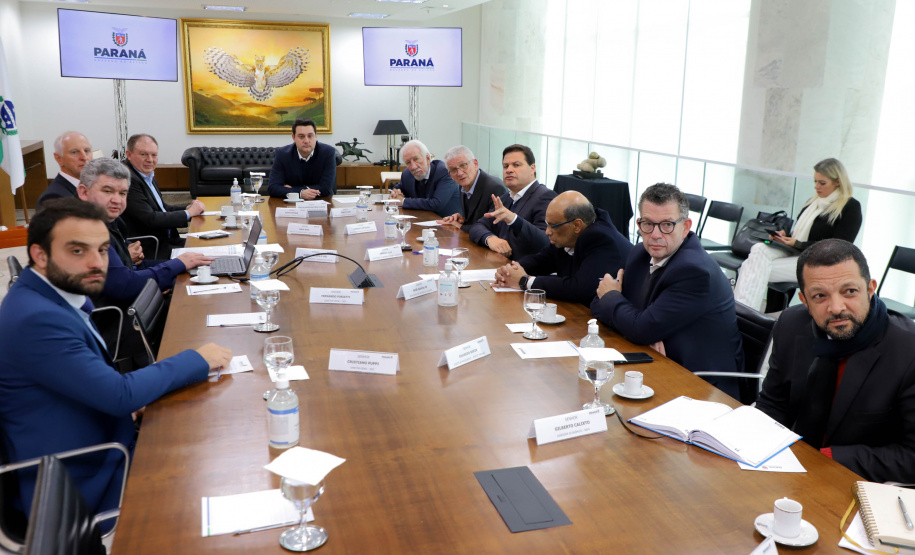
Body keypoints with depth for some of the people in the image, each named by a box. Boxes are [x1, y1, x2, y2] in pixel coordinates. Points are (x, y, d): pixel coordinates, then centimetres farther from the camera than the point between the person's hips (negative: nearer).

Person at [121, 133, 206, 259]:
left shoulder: (148, 175, 11)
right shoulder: (129, 180, -18)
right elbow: (150, 219, -22)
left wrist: (188, 208, 2)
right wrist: (188, 213, -12)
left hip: (167, 239, 9)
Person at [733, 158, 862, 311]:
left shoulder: (851, 207, -3)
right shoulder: (812, 201, 20)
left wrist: (797, 244, -16)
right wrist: (784, 236, 1)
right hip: (793, 252, 6)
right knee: (759, 249, -25)